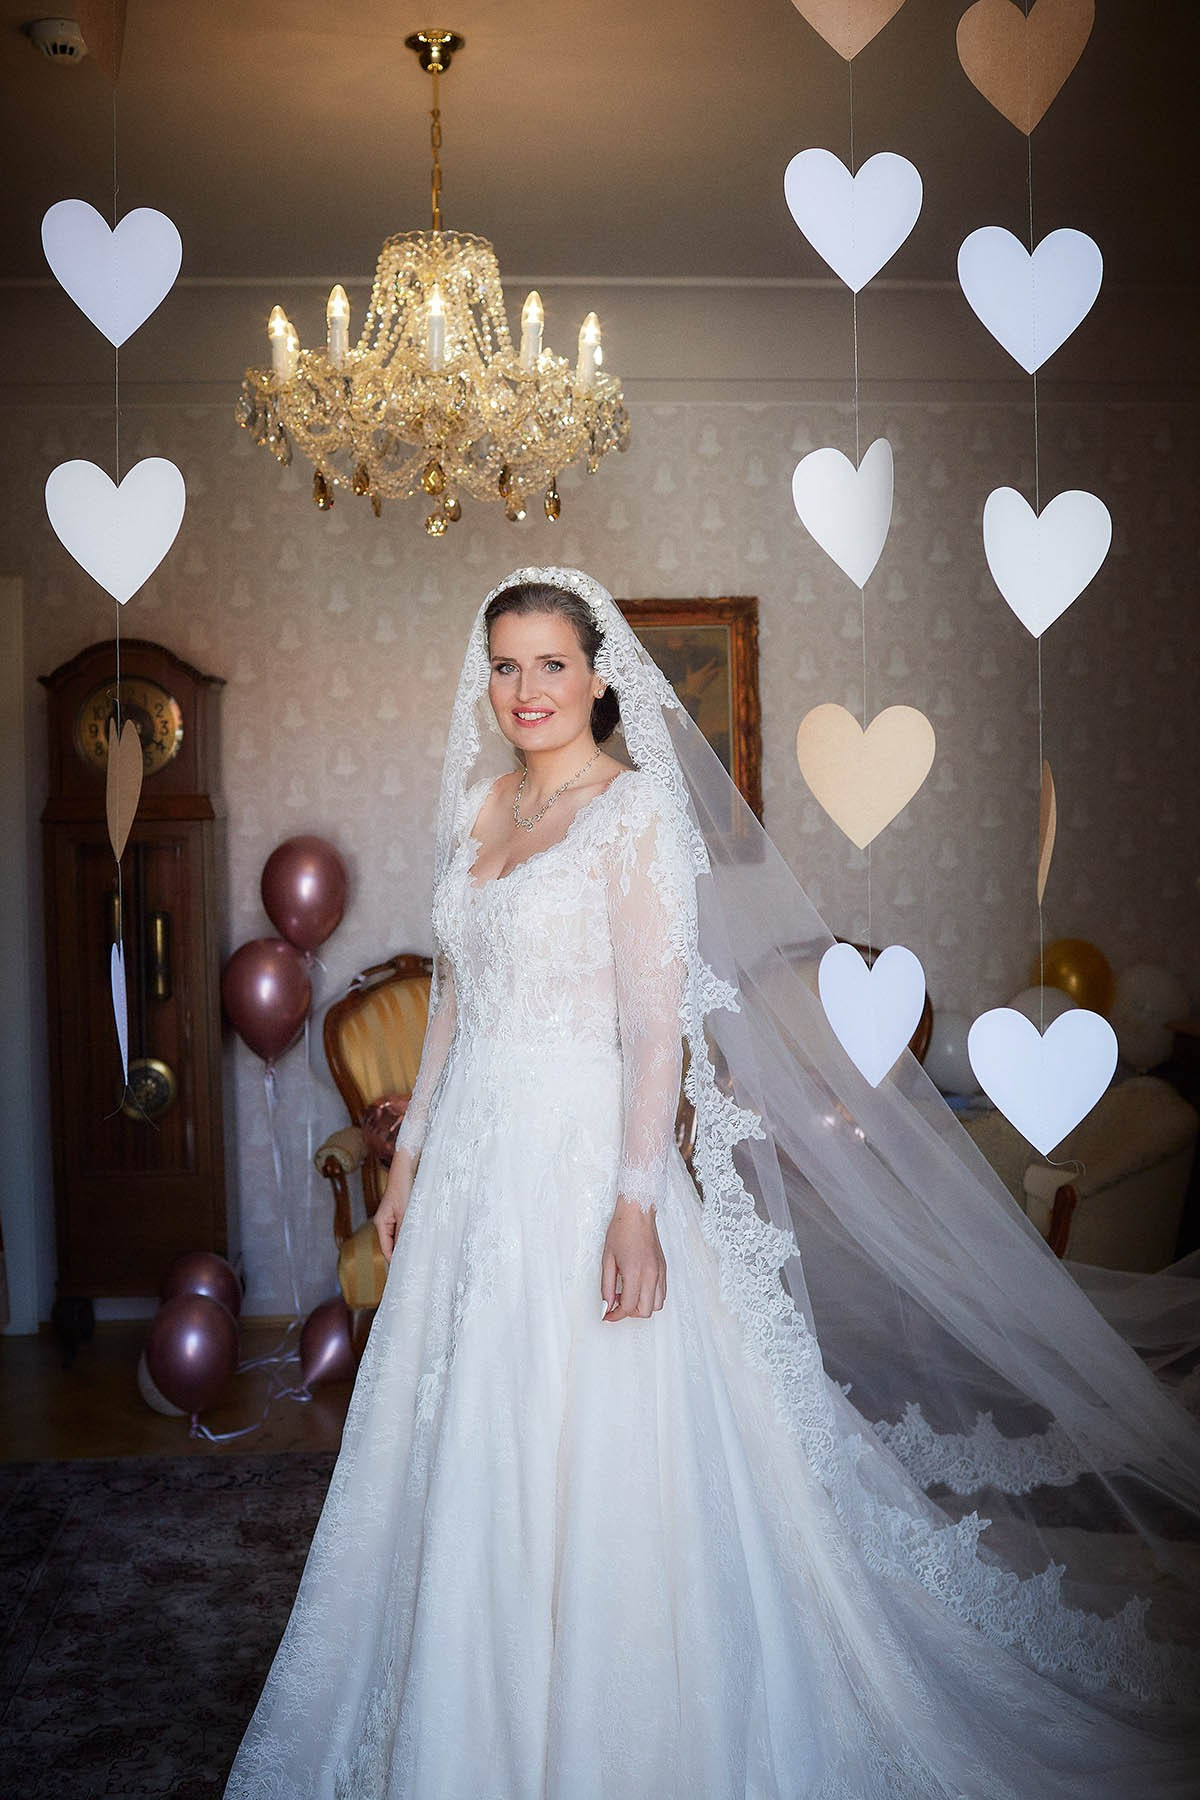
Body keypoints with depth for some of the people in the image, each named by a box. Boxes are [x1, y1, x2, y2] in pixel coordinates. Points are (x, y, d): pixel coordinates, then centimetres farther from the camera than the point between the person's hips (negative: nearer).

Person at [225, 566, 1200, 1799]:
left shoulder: (637, 809, -8)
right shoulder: (478, 808, 12)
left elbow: (657, 1023, -15)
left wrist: (637, 1202, -21)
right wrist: (409, 1154, 16)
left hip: (579, 1159, -7)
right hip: (472, 1164, 7)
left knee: (585, 1460, 1)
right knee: (464, 1459, 14)